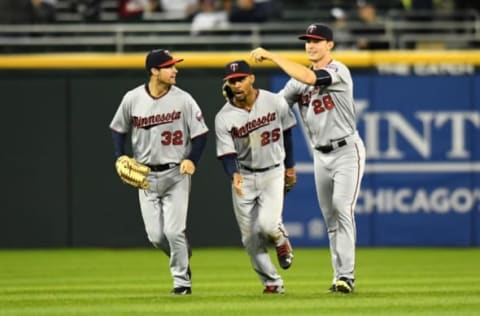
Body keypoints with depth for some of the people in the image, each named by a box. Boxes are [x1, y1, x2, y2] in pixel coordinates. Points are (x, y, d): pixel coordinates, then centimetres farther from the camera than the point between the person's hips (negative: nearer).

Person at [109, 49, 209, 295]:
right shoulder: (132, 99, -4)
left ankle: (182, 281, 3)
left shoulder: (183, 99, -9)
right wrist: (121, 158, -3)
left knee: (174, 231, -11)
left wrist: (191, 159, -18)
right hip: (146, 175, 2)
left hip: (176, 173, -2)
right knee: (156, 236, 1)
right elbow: (118, 129, 10)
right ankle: (182, 255, 32)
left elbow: (200, 132, -3)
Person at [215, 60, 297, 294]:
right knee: (250, 237, 0)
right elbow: (226, 153, -16)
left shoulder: (275, 103, -10)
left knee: (267, 224, -21)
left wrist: (290, 165, 15)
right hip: (243, 177, 1)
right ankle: (272, 282, 16)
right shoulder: (224, 118, -12)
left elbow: (286, 133, 7)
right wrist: (234, 175, -37)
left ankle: (281, 241, 16)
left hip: (272, 174, -1)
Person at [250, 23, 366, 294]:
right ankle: (340, 276, 11)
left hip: (347, 151, -7)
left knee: (342, 209, -17)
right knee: (330, 217, 7)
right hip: (321, 156, 7)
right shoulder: (301, 79, 8)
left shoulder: (339, 71, -14)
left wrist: (271, 56, -28)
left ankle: (346, 276, -20)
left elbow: (309, 78, -31)